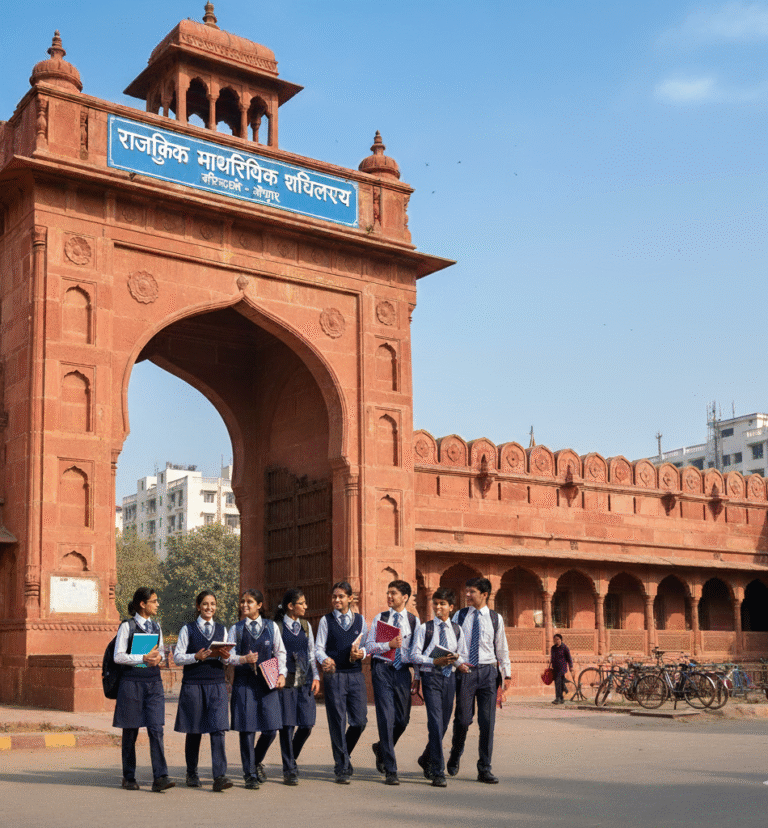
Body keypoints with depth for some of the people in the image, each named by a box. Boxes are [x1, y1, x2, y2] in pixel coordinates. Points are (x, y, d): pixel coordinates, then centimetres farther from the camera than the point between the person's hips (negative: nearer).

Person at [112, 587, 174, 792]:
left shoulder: (156, 626, 12)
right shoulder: (127, 626, -3)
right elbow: (118, 656, -8)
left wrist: (158, 657, -2)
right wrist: (143, 658, -18)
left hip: (153, 682, 4)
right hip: (132, 681, -4)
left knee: (156, 729, -7)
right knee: (130, 731, 5)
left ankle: (160, 778, -11)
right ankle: (129, 777, 18)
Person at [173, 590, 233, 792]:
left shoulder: (222, 629, 13)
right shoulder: (187, 629, 5)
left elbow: (228, 659, 15)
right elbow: (177, 657, -1)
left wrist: (223, 656, -8)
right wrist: (197, 656, -16)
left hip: (217, 684, 1)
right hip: (193, 684, -1)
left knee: (218, 729, -11)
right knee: (194, 731, 8)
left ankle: (219, 777, -14)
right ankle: (191, 774, 24)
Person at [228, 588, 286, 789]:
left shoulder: (271, 626, 10)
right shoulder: (236, 629, 7)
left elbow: (280, 652, 13)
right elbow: (228, 655, 2)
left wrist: (281, 674, 1)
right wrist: (243, 659, -17)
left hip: (267, 681, 1)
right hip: (244, 681, -1)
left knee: (271, 728, -2)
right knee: (247, 729, -2)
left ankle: (257, 762, 27)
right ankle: (250, 774, 10)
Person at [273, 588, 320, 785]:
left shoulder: (305, 626, 14)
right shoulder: (276, 627, -2)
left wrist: (316, 676, 10)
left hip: (304, 680, 5)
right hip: (285, 681, -5)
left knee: (307, 724, 1)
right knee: (287, 725, -2)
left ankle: (291, 759, 26)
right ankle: (289, 770, 9)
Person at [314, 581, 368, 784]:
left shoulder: (360, 620, 13)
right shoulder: (326, 620, 7)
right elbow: (318, 648, 1)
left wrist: (361, 653, -9)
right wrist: (324, 660, -20)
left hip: (355, 675, 2)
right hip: (334, 675, -2)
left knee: (359, 721, -1)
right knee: (337, 723, -2)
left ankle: (343, 755, 26)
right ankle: (342, 768, 8)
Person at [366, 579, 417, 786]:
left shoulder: (413, 621, 7)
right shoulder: (380, 619, 6)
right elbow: (369, 646, -2)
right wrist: (389, 644, -16)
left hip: (403, 671, 2)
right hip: (382, 670, -2)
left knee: (402, 719, 5)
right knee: (386, 718, -7)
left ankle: (381, 748, 36)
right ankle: (390, 770, -2)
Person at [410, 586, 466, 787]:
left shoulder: (457, 630, 11)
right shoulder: (424, 628, 1)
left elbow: (463, 657, 15)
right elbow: (414, 655, -4)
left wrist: (456, 659, -8)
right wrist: (435, 661, -17)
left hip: (450, 677, 4)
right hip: (431, 676, -4)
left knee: (444, 722, 10)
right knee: (435, 723, -12)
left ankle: (426, 759, 35)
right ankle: (438, 772, -8)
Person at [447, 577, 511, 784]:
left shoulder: (495, 618, 6)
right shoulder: (459, 616, 5)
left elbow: (502, 648, 12)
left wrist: (507, 673, 11)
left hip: (487, 671, 1)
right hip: (464, 671, 0)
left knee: (487, 722, -3)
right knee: (463, 719, -1)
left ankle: (484, 769, 5)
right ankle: (455, 757, 27)